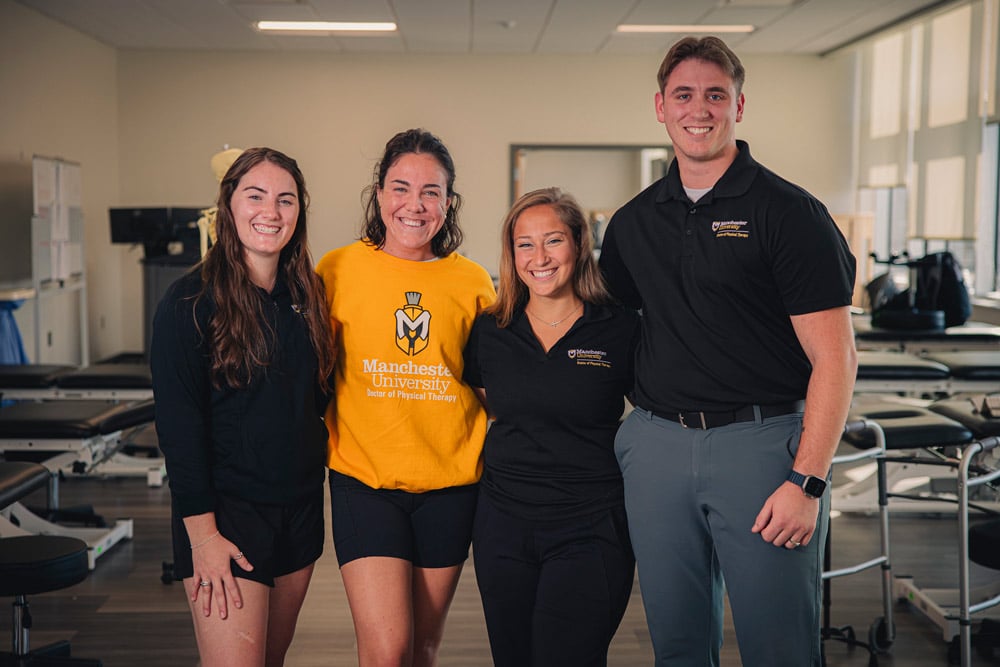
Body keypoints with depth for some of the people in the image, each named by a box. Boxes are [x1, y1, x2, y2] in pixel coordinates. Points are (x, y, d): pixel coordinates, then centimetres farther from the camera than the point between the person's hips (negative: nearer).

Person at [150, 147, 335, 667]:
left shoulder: (307, 295, 7)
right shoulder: (191, 301, -11)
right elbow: (177, 423, -13)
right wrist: (202, 531, -16)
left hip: (299, 506, 6)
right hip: (226, 511, -6)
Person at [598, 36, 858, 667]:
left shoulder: (788, 212, -5)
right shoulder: (633, 222, 11)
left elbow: (835, 357, -9)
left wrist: (807, 481, -15)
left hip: (762, 442, -4)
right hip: (658, 443, 5)